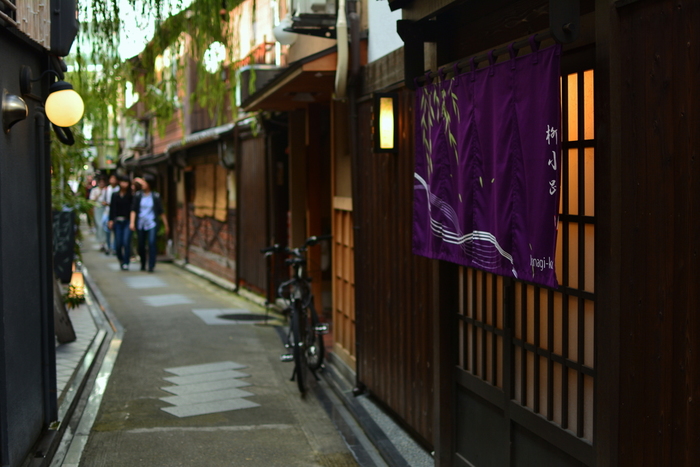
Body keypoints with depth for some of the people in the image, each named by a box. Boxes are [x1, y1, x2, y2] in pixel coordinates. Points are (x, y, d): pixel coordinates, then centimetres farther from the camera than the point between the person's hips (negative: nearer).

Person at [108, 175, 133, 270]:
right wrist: (111, 220, -1)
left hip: (127, 221, -2)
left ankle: (126, 263, -3)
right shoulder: (115, 195, 9)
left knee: (126, 242, -11)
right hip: (118, 221, 2)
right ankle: (121, 260, 27)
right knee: (118, 244, 3)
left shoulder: (131, 196, 1)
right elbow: (112, 208, 6)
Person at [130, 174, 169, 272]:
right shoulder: (138, 195, 3)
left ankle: (151, 266, -13)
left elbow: (161, 211, 5)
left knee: (151, 243, -16)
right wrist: (132, 222, -11)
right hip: (140, 224, 2)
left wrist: (166, 225, 7)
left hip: (152, 224, -2)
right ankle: (142, 265, 27)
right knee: (141, 245, 8)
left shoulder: (156, 196, 0)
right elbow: (133, 209, 1)